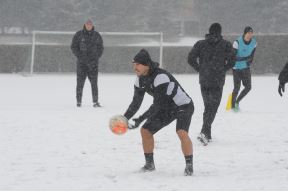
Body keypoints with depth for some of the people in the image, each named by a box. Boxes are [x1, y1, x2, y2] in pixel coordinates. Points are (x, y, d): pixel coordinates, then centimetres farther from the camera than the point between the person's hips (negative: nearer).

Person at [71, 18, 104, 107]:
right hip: (82, 62, -1)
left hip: (93, 62, 1)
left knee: (94, 82, -4)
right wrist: (80, 56, -6)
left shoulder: (97, 35, 8)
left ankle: (95, 101, -3)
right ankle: (79, 101, 6)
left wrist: (96, 58, 1)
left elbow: (100, 48, 12)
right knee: (80, 82, -1)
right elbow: (73, 47, 4)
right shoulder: (79, 34, 3)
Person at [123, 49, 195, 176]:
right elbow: (136, 103, 1)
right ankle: (149, 164, 16)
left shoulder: (161, 76, -33)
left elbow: (158, 104, -35)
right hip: (166, 108, 8)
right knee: (145, 131, 2)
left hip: (183, 106, -8)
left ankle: (189, 165, -18)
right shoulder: (140, 79, -7)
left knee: (182, 132, -30)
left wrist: (141, 119, -38)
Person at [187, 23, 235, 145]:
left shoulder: (200, 44, 2)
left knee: (207, 106, 17)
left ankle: (207, 135, 19)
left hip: (204, 80, 3)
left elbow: (191, 59, -4)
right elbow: (231, 62, -3)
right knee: (213, 107, -2)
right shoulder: (226, 45, -2)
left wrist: (200, 69, 8)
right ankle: (204, 132, -21)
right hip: (218, 81, -3)